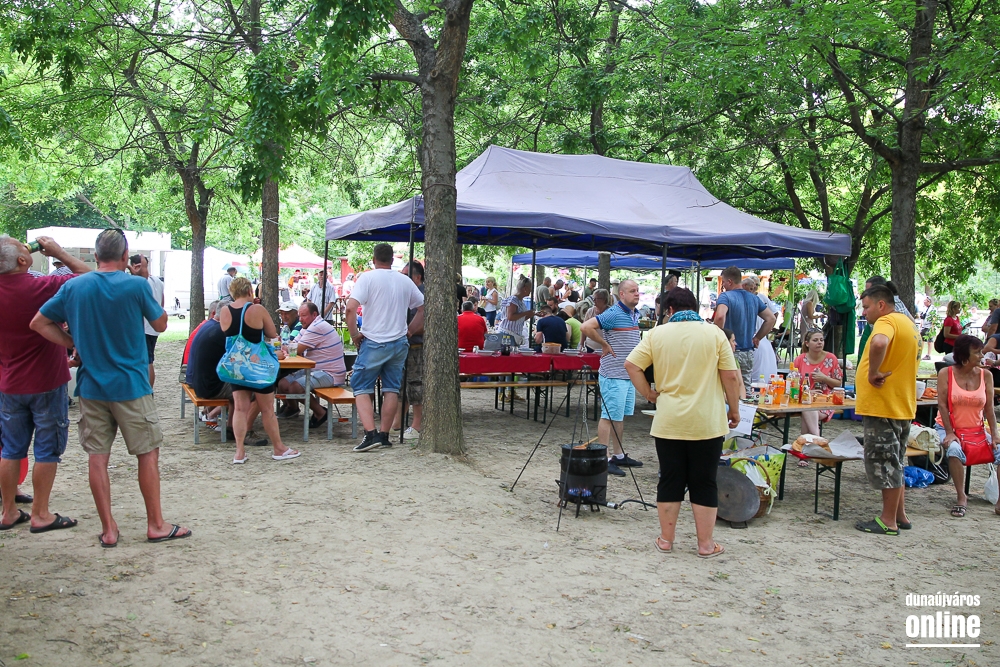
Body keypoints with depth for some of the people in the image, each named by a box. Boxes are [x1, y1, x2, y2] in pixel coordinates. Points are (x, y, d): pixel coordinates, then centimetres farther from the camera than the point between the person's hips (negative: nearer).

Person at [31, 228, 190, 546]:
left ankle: (108, 529, 15)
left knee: (97, 457, 9)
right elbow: (161, 324, 1)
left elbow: (39, 323, 5)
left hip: (91, 386, 4)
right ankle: (156, 525, 13)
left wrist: (74, 344, 6)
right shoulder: (136, 285, -11)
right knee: (148, 453, 7)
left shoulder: (73, 287, 1)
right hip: (130, 385, -4)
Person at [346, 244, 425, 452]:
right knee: (391, 389, 11)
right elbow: (423, 308, 13)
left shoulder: (367, 278, -8)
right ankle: (384, 436, 14)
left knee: (362, 389, 3)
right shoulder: (405, 281, 6)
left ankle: (371, 434, -11)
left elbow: (351, 308, -18)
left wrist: (354, 334, -7)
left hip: (373, 343, -4)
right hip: (399, 343, 4)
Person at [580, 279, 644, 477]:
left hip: (629, 375, 9)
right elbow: (586, 327, -24)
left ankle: (618, 455, 25)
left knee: (620, 416, 15)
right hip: (613, 375, -9)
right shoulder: (613, 314, -15)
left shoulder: (635, 315, 13)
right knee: (609, 416, -4)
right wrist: (605, 344, -16)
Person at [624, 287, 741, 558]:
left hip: (668, 422, 1)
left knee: (670, 482, 11)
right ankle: (706, 544, 14)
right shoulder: (714, 334, -3)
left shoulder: (657, 334, 1)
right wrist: (734, 409, 7)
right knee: (704, 483, 8)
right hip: (707, 424, -1)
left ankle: (666, 539, 19)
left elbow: (631, 365, -3)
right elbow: (731, 376, -4)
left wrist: (649, 394, 5)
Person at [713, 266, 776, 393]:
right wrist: (757, 338, 14)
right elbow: (771, 318, 14)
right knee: (746, 390, 13)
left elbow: (720, 316, -30)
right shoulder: (753, 298, 10)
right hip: (749, 352, 7)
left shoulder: (726, 296, -12)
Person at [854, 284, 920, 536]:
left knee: (885, 463, -2)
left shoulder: (887, 321, -15)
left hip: (883, 406, -10)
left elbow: (879, 343, -39)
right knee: (893, 462, 18)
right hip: (901, 405, 10)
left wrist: (872, 372, -26)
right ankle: (899, 515, 26)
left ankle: (888, 521, 5)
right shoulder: (909, 324, 17)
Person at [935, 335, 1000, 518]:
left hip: (977, 430, 3)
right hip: (949, 427, -3)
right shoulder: (946, 373, -6)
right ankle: (961, 498, -20)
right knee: (954, 449, -34)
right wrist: (949, 433, -18)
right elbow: (942, 405, -10)